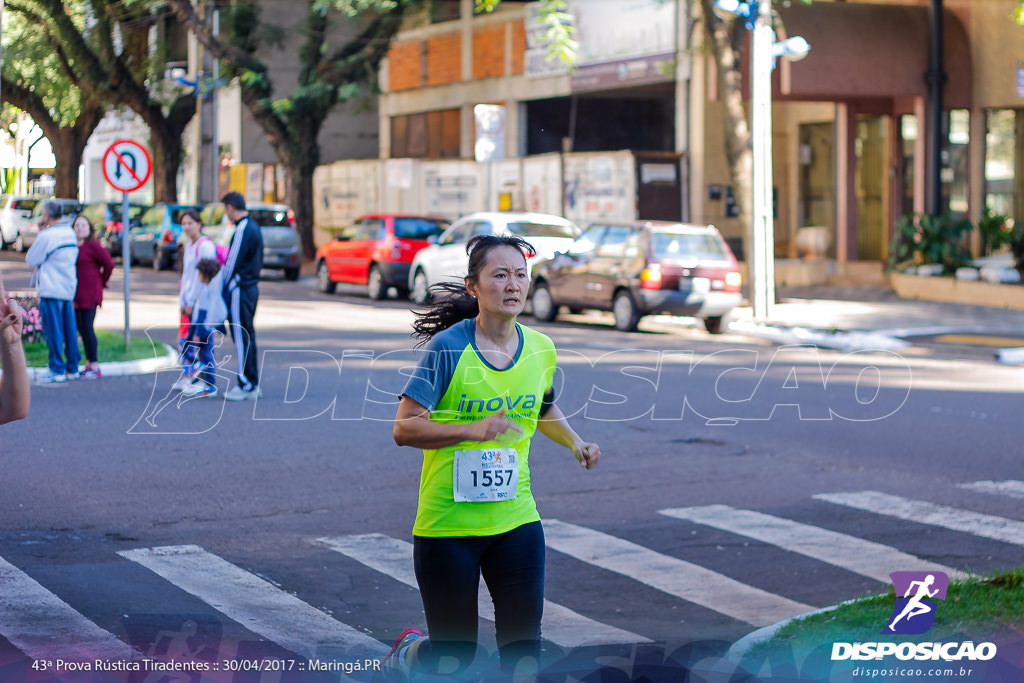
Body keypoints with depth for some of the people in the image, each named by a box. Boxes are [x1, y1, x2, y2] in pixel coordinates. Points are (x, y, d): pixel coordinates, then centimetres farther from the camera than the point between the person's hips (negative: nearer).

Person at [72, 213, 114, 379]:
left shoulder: (93, 246, -10)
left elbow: (109, 264, -10)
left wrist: (101, 283, 0)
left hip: (89, 294, -8)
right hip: (77, 295, 8)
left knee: (87, 328, -10)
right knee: (81, 328, 10)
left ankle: (94, 367, -7)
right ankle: (89, 365, 17)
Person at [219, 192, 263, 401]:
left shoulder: (243, 230, -17)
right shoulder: (254, 227, 14)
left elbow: (233, 262, -16)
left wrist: (222, 287, -7)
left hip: (240, 289, -10)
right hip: (252, 287, 10)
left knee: (241, 338, -5)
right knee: (248, 336, 13)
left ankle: (246, 386, -3)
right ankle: (253, 385, 16)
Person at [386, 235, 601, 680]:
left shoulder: (540, 348, 3)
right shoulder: (448, 346, -13)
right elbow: (404, 428, -16)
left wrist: (575, 442, 6)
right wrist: (474, 430, -27)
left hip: (516, 520, 4)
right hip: (447, 523, -4)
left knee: (524, 647, -4)